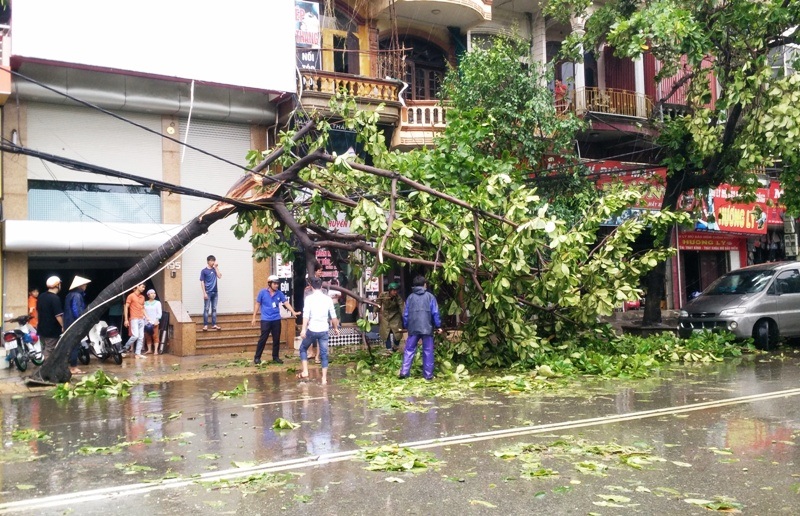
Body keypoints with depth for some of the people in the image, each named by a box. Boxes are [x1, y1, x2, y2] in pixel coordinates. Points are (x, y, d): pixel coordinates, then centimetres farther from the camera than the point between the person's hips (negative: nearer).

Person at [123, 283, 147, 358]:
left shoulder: (142, 297, 16)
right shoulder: (131, 296, -3)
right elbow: (126, 307, -5)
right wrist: (126, 319, -10)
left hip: (141, 319, 7)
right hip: (134, 319, -7)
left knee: (141, 337, 2)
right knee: (135, 336, -15)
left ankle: (138, 353, 4)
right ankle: (125, 348, 5)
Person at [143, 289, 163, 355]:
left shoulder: (157, 302, 5)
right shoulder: (145, 303, 12)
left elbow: (159, 313, 0)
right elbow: (143, 312, 10)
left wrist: (157, 320, -11)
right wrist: (143, 321, 1)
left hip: (154, 322, -3)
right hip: (147, 322, 3)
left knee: (155, 336, -8)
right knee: (148, 337, 2)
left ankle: (156, 350, -7)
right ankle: (149, 349, 9)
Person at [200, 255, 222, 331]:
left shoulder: (214, 269, 11)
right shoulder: (204, 271, -2)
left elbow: (219, 276, -5)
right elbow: (202, 282, -5)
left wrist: (216, 267, -3)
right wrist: (204, 293, -12)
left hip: (215, 292, 5)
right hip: (208, 293, -5)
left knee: (214, 309, 7)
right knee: (206, 309, -3)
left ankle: (214, 324, 11)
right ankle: (205, 325, -1)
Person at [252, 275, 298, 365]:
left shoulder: (279, 293, 2)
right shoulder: (262, 292, -5)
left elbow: (286, 303, -1)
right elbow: (257, 305, 2)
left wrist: (293, 312, -15)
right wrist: (254, 317, 1)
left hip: (276, 320, 3)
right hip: (265, 320, -3)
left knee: (276, 339, 8)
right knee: (263, 339, -3)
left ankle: (276, 357, 20)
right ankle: (257, 357, 7)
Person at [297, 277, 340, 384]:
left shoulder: (309, 298, -5)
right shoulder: (328, 298, 4)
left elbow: (306, 315, -14)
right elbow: (333, 316, 8)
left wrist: (303, 329, -16)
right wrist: (336, 328, 20)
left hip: (312, 330, -2)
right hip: (324, 330, 2)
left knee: (303, 348, 20)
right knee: (324, 354, 8)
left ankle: (305, 372, 12)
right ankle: (324, 378, 8)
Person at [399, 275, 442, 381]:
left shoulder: (410, 297, 9)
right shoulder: (430, 296, 2)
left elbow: (405, 314, 10)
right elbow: (435, 313, -2)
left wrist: (406, 326, 21)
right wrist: (438, 326, 4)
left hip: (413, 328, 2)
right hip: (427, 328, -2)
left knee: (409, 350, 7)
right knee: (428, 351, 5)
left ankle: (404, 372, -2)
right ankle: (428, 374, 6)